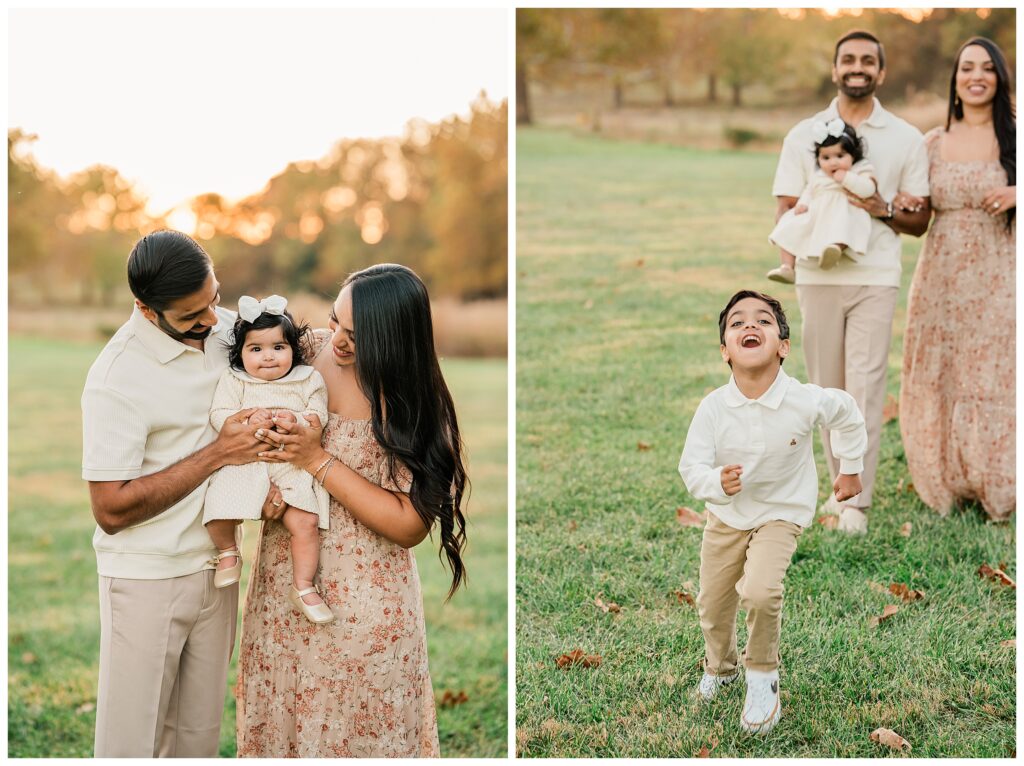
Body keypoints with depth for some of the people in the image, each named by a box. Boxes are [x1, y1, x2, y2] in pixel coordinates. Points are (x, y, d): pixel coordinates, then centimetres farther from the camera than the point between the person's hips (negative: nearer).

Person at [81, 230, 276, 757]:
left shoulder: (228, 328, -2)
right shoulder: (117, 377, -20)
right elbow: (111, 510, -20)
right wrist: (217, 454, -22)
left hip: (215, 569, 6)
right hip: (146, 579, -6)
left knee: (199, 733, 15)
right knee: (129, 741, 2)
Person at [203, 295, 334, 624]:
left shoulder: (307, 380, 5)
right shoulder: (233, 380, 3)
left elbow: (319, 417, 0)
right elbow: (218, 414, -4)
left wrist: (296, 421, -20)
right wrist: (248, 419, -22)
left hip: (292, 465, 0)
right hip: (244, 462, 0)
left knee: (305, 522, -16)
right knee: (218, 511, -20)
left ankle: (303, 587, 3)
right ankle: (228, 552, 15)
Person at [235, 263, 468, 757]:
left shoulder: (416, 406, -18)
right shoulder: (310, 350, -7)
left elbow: (410, 525, -20)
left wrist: (318, 461, -23)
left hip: (360, 599, -4)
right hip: (284, 573, 5)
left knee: (353, 726, 11)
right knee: (283, 713, 20)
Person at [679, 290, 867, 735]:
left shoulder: (808, 401, -26)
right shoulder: (713, 407, -23)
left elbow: (849, 417, -3)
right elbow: (691, 468, -19)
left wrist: (850, 470, 9)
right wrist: (717, 482, -41)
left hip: (781, 511, -3)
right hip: (726, 515, 3)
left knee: (759, 590, -28)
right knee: (712, 606, 15)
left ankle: (763, 674, 1)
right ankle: (720, 668, 49)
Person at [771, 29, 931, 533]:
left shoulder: (906, 139, 7)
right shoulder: (803, 135, 9)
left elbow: (920, 222, 9)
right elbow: (784, 212, 8)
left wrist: (883, 210, -11)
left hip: (876, 278, -1)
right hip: (817, 278, 2)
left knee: (865, 389, -6)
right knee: (827, 389, 7)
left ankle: (858, 502, -3)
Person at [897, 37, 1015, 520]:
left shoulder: (1014, 138, 0)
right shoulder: (933, 142, 7)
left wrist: (1017, 194, -18)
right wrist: (898, 205, -7)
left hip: (995, 281, -2)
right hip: (940, 280, 3)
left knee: (993, 384, 0)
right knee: (938, 384, 5)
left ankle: (996, 490, 15)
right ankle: (946, 482, 20)